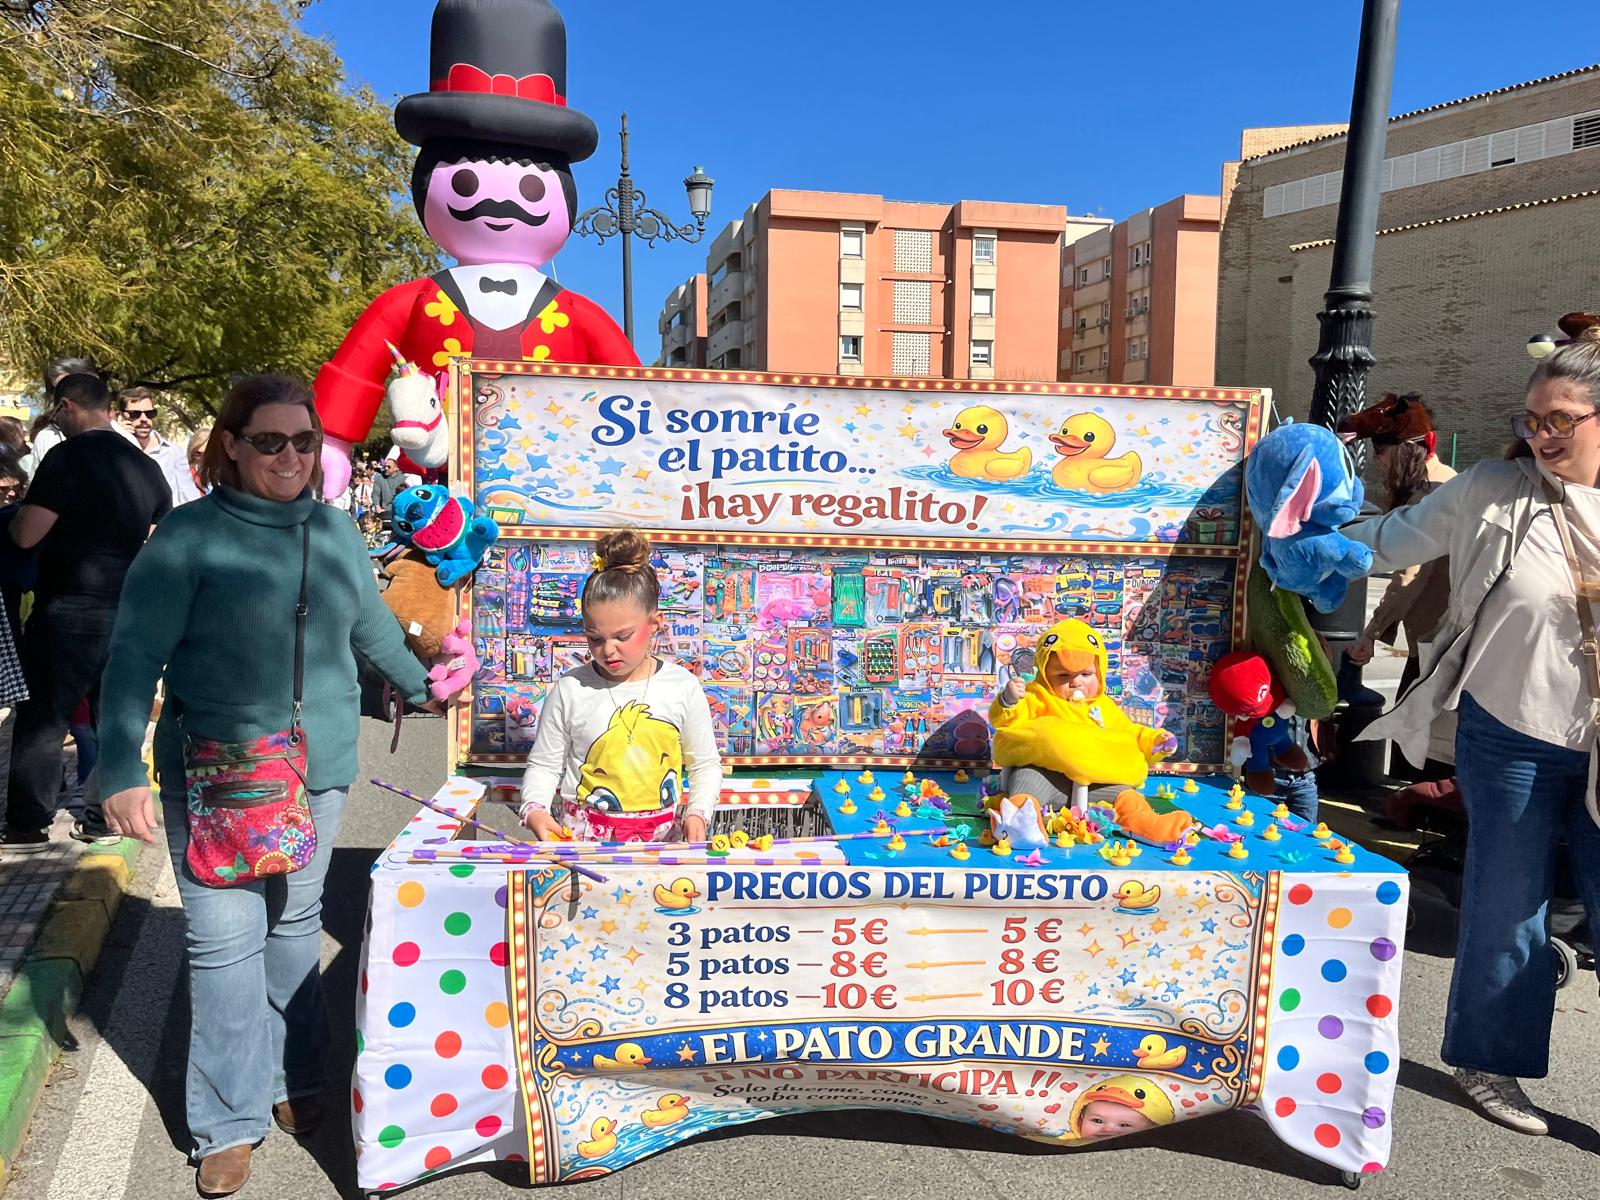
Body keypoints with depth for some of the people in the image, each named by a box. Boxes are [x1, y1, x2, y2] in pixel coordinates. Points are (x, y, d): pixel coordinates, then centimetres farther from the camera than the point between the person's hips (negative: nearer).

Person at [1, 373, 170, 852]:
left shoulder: (68, 457, -12)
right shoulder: (147, 467, 8)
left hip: (70, 610, -6)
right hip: (130, 611, 6)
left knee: (41, 720, 4)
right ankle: (104, 818, 18)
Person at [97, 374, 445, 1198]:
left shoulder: (336, 533, 6)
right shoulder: (189, 537, -9)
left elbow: (371, 626, 21)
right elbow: (135, 658, -10)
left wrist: (420, 687, 32)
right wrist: (121, 771, -16)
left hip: (318, 772, 4)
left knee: (296, 926, 15)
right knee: (225, 941, 0)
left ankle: (294, 1083, 32)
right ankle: (232, 1120, 16)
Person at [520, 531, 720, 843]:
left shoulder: (683, 686, 2)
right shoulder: (570, 690, -1)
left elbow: (705, 764, 13)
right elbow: (543, 765, 9)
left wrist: (697, 813, -4)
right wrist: (535, 810, -10)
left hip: (662, 838, 0)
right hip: (581, 838, 0)